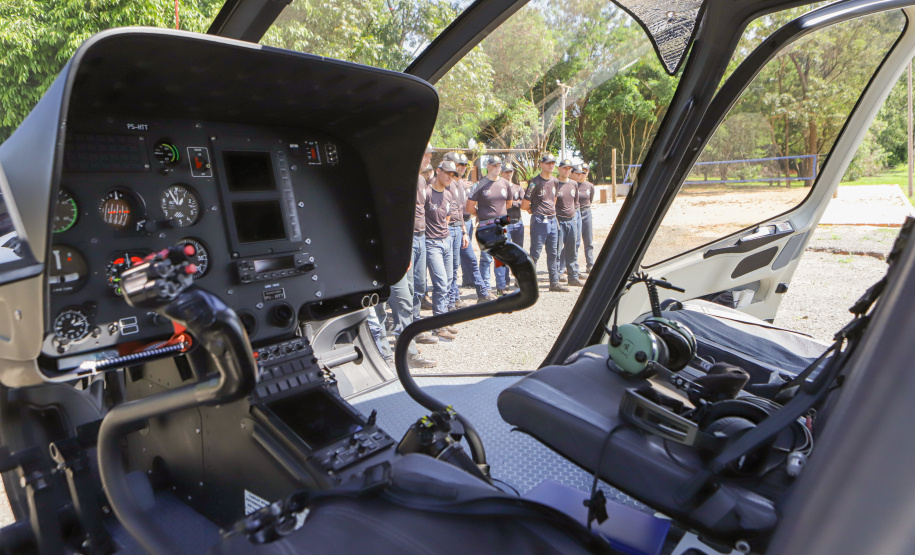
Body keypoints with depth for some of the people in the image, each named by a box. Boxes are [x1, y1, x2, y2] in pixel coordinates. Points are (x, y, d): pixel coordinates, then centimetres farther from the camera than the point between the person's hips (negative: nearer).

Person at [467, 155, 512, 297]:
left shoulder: (505, 184, 9)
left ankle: (501, 287, 22)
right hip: (486, 226, -5)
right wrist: (481, 216, 9)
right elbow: (470, 207, -4)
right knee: (486, 258, -3)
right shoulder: (481, 184, -6)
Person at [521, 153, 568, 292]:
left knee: (553, 253, 10)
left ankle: (554, 282, 18)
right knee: (535, 253, -4)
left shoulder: (554, 181, 12)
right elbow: (524, 205, -9)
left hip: (552, 221, 7)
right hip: (539, 222, -7)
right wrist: (535, 211, 7)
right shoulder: (535, 182, -9)